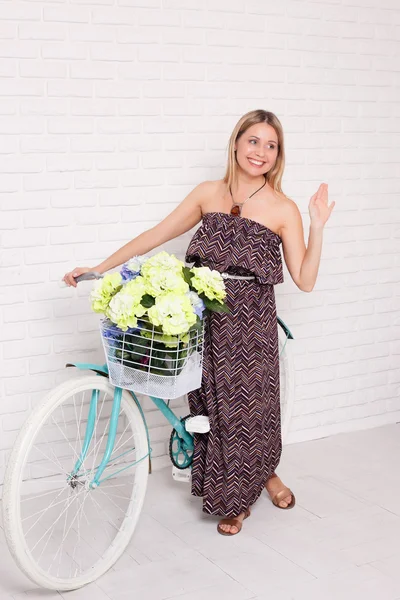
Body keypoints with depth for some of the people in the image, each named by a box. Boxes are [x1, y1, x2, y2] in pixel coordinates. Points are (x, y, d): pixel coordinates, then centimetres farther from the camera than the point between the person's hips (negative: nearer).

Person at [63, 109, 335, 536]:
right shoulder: (209, 194, 6)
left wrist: (317, 228, -12)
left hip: (251, 321, -2)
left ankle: (264, 472, 34)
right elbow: (154, 236, 9)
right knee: (215, 404, 6)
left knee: (249, 401, 3)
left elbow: (304, 280, -1)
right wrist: (96, 269, 6)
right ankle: (238, 494, 27)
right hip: (203, 316, 2)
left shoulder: (284, 209, 0)